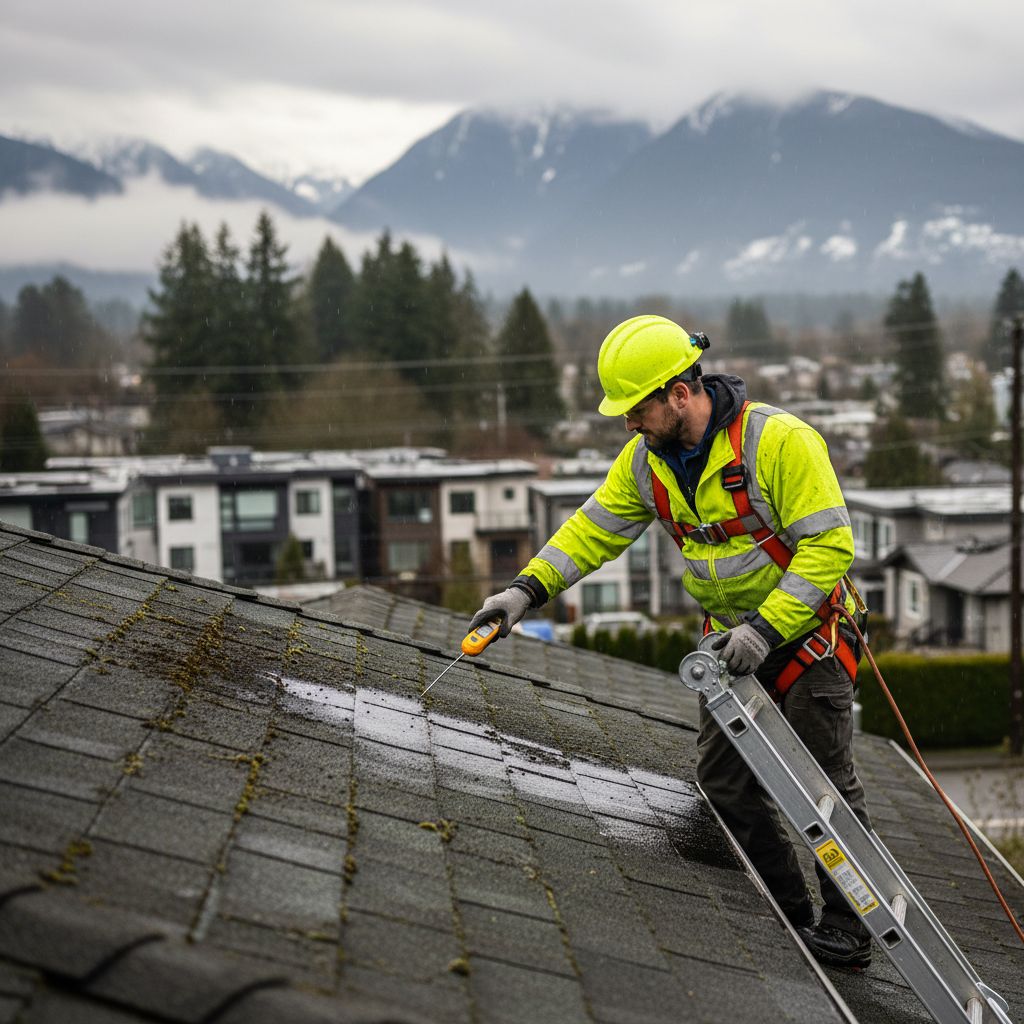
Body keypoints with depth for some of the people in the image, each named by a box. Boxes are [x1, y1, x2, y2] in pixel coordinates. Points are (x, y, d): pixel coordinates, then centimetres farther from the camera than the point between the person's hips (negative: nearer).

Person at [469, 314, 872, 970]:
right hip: (735, 639, 7)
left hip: (808, 629, -7)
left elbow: (829, 546, -25)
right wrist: (526, 589, -9)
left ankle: (850, 927, 11)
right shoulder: (647, 460, -4)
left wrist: (767, 628, -29)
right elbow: (595, 528, 3)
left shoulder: (780, 441, -25)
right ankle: (789, 918, 17)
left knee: (826, 780, -2)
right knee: (724, 781, 5)